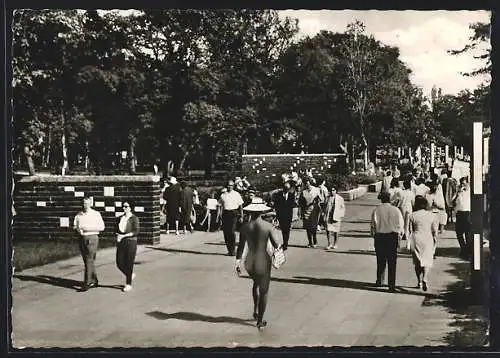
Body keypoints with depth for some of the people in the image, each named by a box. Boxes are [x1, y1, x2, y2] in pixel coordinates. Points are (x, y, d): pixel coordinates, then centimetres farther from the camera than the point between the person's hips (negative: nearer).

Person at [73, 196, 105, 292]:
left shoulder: (96, 214, -4)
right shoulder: (79, 215, 11)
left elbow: (101, 227, -9)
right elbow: (75, 225, 19)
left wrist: (88, 228, -16)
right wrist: (77, 229, -5)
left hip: (92, 238, -5)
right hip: (82, 238, 5)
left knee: (89, 261, -9)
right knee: (87, 261, 10)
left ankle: (87, 283, -9)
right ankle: (94, 281, 22)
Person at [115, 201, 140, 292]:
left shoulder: (134, 218, -4)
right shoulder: (120, 218, 13)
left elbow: (136, 231, -13)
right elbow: (117, 230, 19)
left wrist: (124, 235, -18)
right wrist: (117, 235, -3)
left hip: (131, 242, -5)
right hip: (120, 243, 5)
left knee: (129, 263, -2)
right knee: (119, 263, 3)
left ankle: (129, 284, 9)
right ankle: (131, 275, 30)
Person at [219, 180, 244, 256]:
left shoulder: (236, 194, 6)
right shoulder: (223, 195, 11)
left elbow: (240, 206, 7)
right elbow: (220, 205, 13)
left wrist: (241, 216, 2)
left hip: (233, 213, -3)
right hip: (225, 213, 3)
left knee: (232, 231, -12)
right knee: (225, 232, 2)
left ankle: (232, 250, -4)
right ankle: (229, 250, 13)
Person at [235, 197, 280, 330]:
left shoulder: (245, 227, -6)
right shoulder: (268, 226, -13)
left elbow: (241, 246, -2)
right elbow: (276, 245, -10)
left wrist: (238, 262, 6)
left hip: (249, 263, 3)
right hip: (263, 262, -3)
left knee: (256, 283, 33)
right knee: (263, 291, 13)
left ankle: (255, 310, 31)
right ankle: (260, 320, 18)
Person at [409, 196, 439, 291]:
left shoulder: (412, 215, -4)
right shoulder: (432, 215, -1)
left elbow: (410, 230, -1)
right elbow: (434, 231, 0)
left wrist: (409, 242, 8)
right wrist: (434, 241, 10)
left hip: (416, 239, 0)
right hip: (428, 239, 0)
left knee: (417, 262, 13)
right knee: (427, 261, 4)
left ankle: (419, 282, 19)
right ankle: (424, 280, -17)